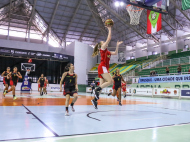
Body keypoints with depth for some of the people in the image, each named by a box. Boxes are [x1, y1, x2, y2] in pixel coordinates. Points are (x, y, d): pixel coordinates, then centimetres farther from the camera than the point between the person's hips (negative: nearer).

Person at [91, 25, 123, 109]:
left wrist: (117, 45, 29)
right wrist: (109, 29, 6)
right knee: (110, 81, -19)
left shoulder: (107, 51, 26)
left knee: (102, 85, 2)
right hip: (102, 67, -9)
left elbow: (115, 53, 33)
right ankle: (97, 90, -16)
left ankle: (95, 100, 0)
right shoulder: (102, 48, 3)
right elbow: (109, 38, -2)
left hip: (104, 68, 9)